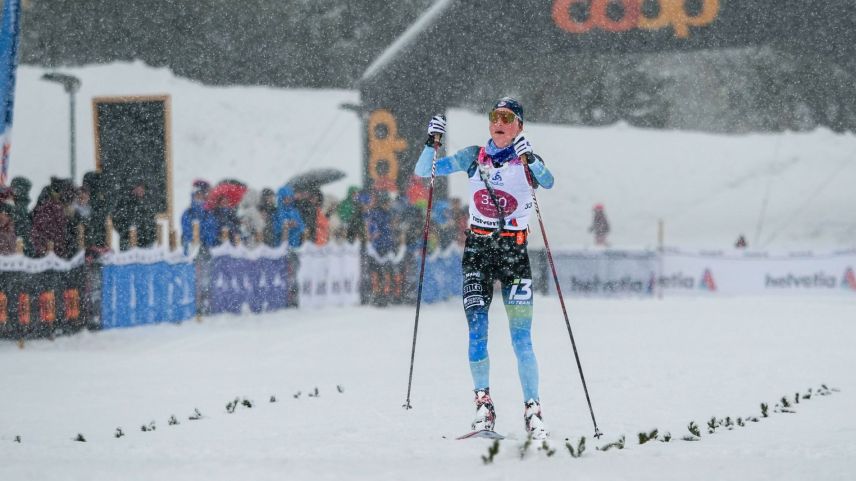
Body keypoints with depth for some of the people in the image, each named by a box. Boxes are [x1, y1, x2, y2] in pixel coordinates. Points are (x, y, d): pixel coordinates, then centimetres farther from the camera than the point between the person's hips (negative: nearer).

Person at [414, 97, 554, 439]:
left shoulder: (526, 160, -1)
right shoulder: (474, 157, 6)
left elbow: (548, 182, -24)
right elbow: (423, 171, 3)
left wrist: (529, 157, -40)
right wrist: (432, 141, -13)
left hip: (513, 250, -2)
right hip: (477, 249, 2)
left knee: (521, 337, -8)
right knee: (477, 330, -6)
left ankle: (533, 411, -4)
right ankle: (483, 404, 4)